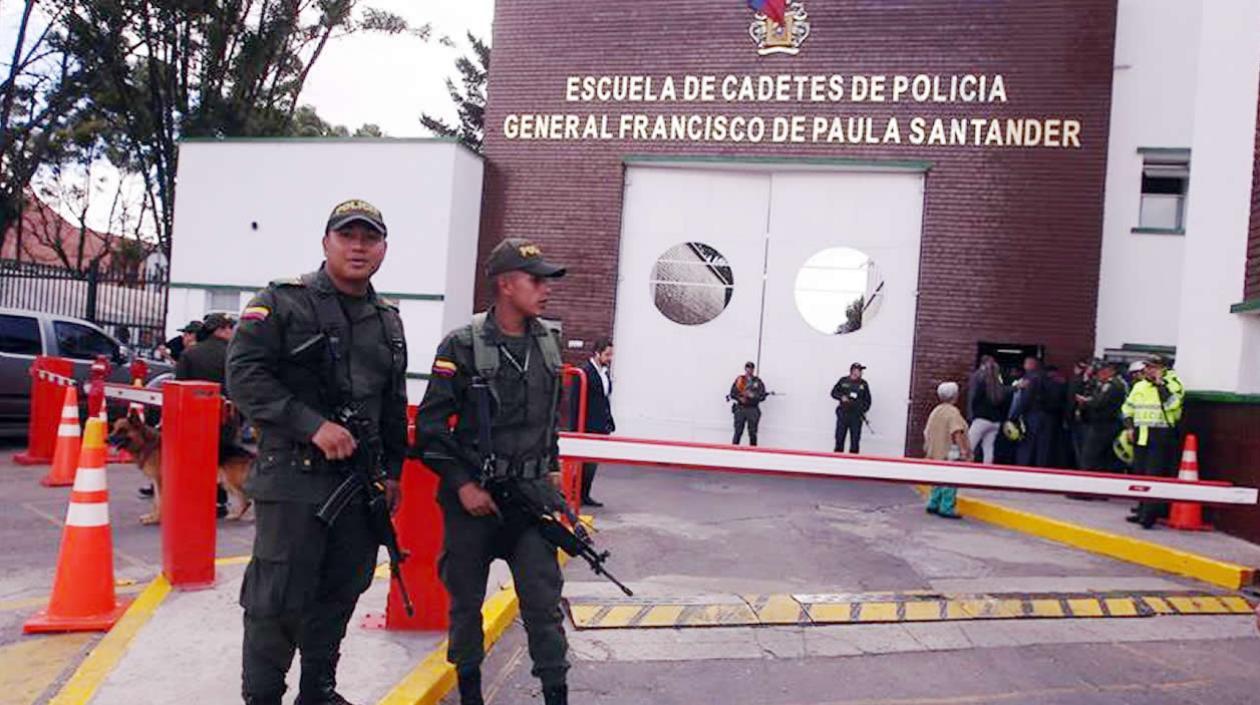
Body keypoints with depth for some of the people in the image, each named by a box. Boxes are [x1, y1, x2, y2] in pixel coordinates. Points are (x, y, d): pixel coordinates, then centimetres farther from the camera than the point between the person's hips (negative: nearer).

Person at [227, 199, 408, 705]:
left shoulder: (389, 321, 14)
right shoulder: (283, 302, -4)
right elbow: (244, 374, -12)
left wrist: (392, 470, 15)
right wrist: (313, 425, -19)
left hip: (362, 482, 6)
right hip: (294, 477, -6)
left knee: (341, 592, 14)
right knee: (279, 596, 0)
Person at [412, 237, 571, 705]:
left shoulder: (549, 342, 5)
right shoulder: (463, 346, -11)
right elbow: (430, 425, -9)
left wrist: (552, 466, 17)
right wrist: (462, 484, -13)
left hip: (532, 492, 3)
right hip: (473, 494, -3)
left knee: (543, 598, 1)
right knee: (466, 598, 12)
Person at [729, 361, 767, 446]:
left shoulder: (758, 382, 6)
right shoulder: (739, 380, 7)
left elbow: (762, 396, 1)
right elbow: (732, 393, 6)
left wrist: (753, 396, -15)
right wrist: (740, 398, -11)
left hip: (753, 409, 0)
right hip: (740, 408, 0)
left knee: (753, 433, 2)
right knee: (738, 432, -3)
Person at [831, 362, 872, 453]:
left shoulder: (863, 384, 6)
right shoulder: (843, 381, 3)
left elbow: (867, 399, 8)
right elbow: (834, 392, 7)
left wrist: (863, 410, -6)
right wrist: (841, 397, -11)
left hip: (857, 416, 1)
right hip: (843, 413, -1)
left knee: (855, 440, 1)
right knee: (839, 437, 1)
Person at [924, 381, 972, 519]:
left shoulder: (935, 411, 13)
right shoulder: (953, 412, -13)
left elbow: (927, 432, 16)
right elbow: (956, 433, -22)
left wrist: (927, 448, 24)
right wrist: (963, 450, -22)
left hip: (936, 453, 9)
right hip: (951, 454, -8)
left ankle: (933, 505, 20)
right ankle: (946, 508, -5)